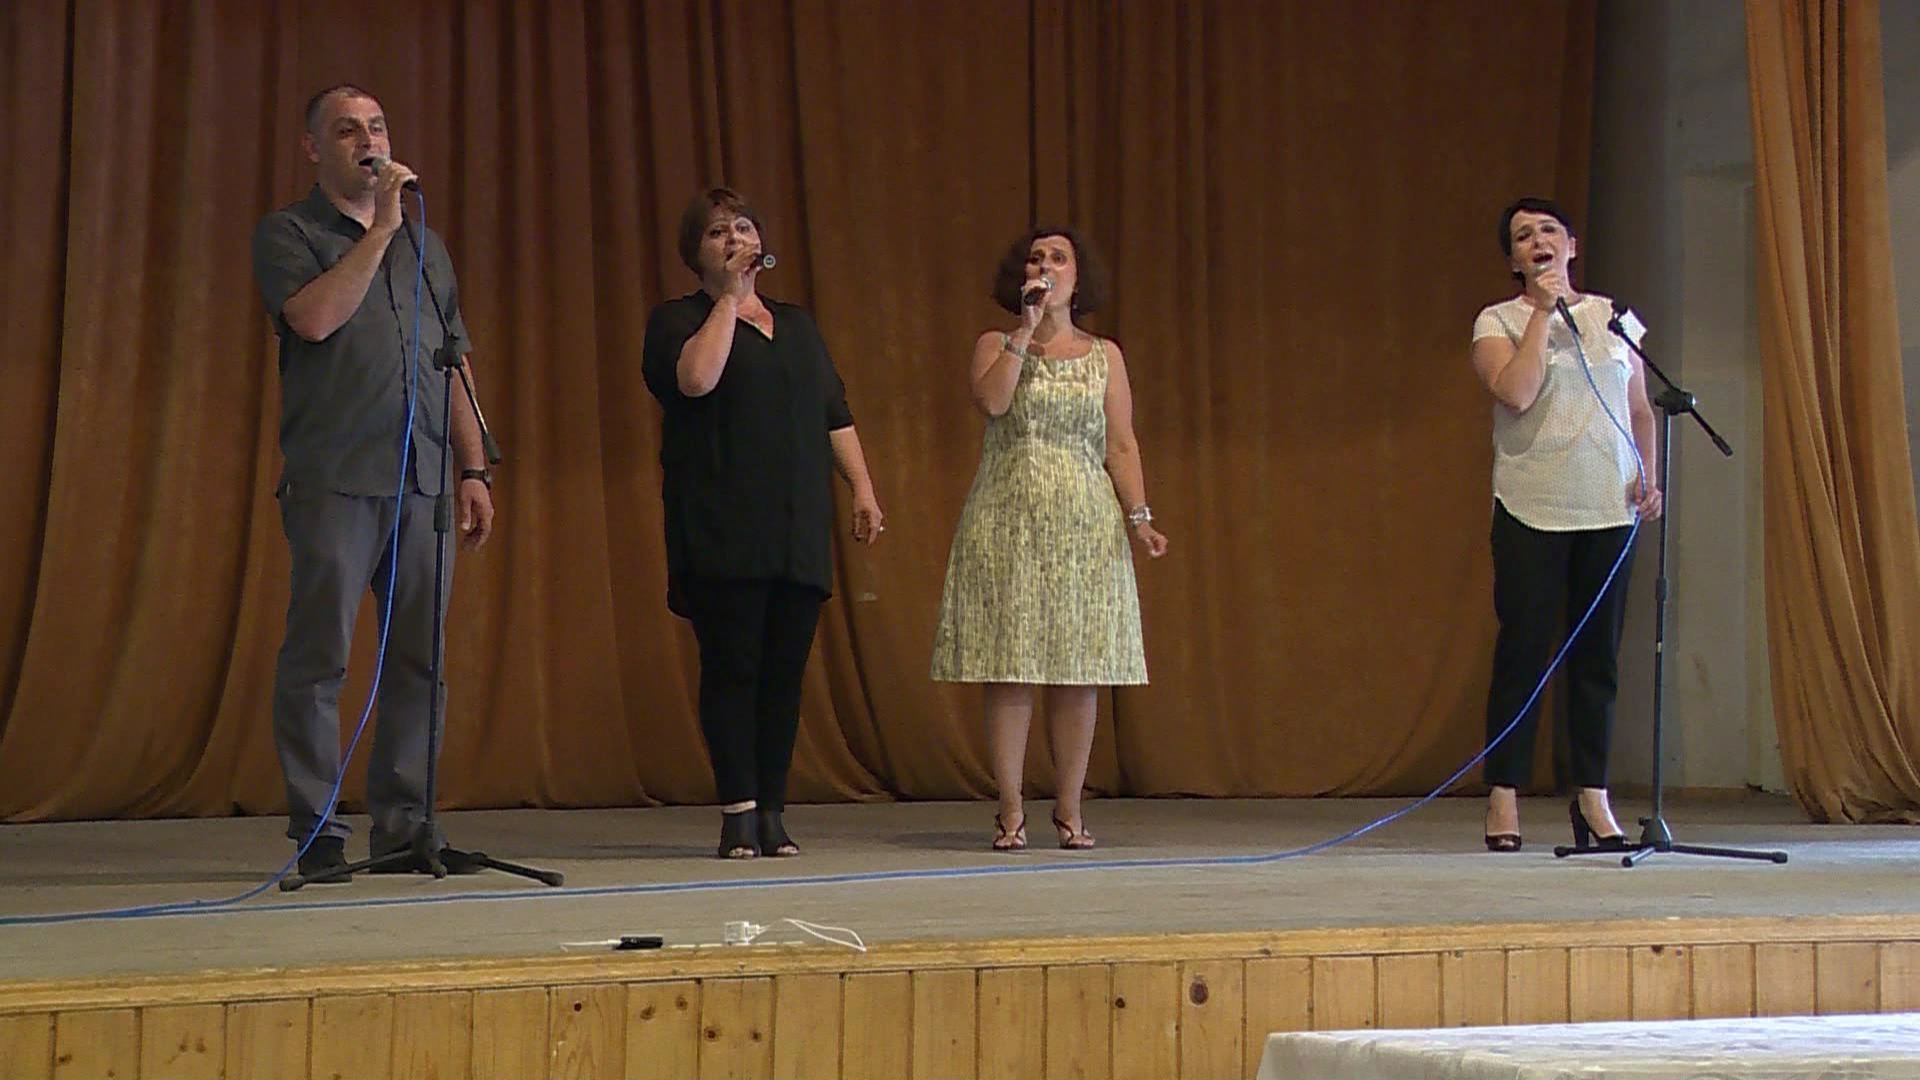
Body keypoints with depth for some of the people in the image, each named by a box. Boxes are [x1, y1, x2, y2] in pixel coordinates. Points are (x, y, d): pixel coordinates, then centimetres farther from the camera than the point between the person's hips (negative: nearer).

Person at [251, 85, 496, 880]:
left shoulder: (425, 245, 22)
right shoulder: (288, 233, 6)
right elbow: (315, 317, -13)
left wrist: (473, 469, 13)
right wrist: (380, 228, -10)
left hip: (421, 482, 5)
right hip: (333, 479, -5)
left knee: (418, 659, 2)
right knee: (318, 657, -6)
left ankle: (403, 827, 7)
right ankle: (316, 832, -1)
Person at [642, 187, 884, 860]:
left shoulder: (797, 325, 22)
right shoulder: (678, 320, 6)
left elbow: (836, 416, 22)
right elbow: (696, 377, -16)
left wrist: (862, 488, 11)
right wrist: (729, 298, -7)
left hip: (798, 532, 5)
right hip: (722, 533, -5)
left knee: (786, 671, 1)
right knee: (732, 666, -8)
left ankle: (772, 812, 4)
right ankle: (739, 814, -7)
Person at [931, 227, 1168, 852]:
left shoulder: (1105, 356, 11)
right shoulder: (995, 345, 7)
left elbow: (1121, 446, 6)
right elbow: (991, 401, -14)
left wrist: (1138, 516, -5)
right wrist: (1026, 330, -10)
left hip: (1084, 524, 1)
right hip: (1008, 521, -1)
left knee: (1079, 670, 0)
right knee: (1009, 666, -4)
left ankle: (1069, 810, 7)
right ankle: (1010, 811, 1)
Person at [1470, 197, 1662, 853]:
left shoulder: (1612, 317, 11)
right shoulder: (1498, 322, 1)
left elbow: (1641, 410, 16)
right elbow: (1515, 393, -16)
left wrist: (1649, 477, 2)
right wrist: (1543, 311, -13)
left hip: (1609, 510, 3)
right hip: (1531, 510, -3)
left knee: (1598, 656, 5)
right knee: (1523, 652, -3)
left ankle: (1592, 797, 12)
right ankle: (1503, 798, 3)